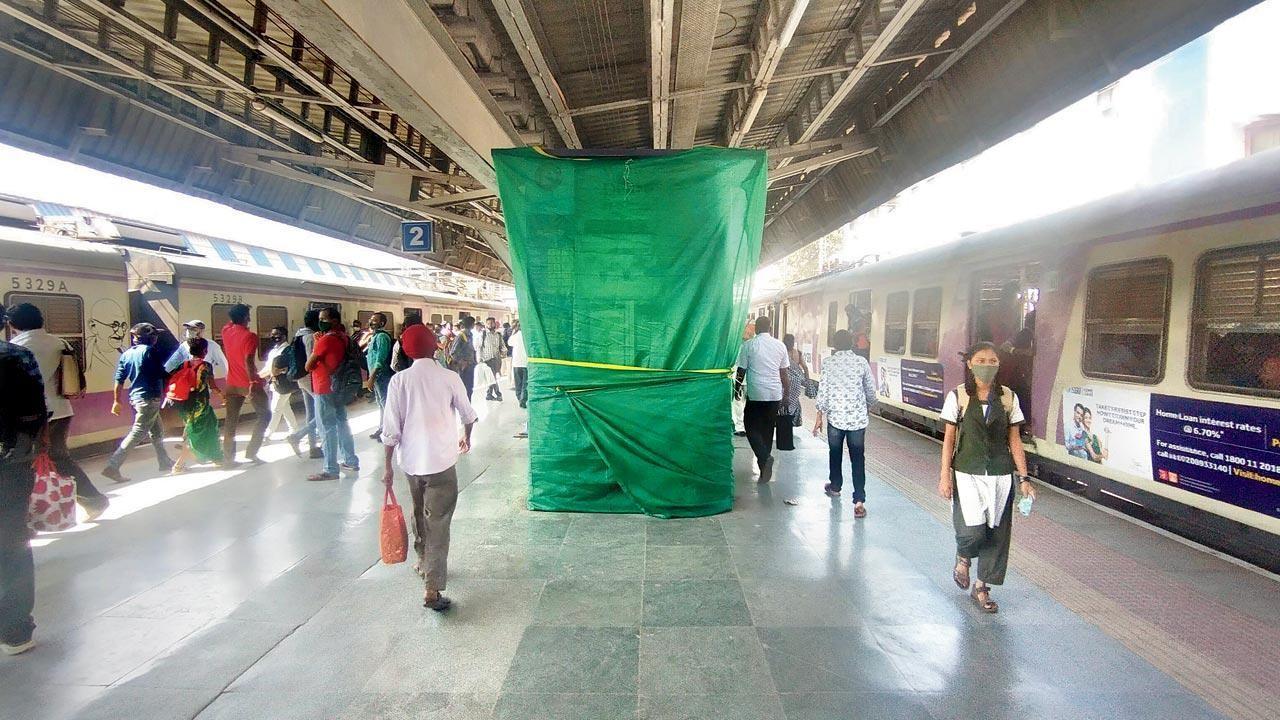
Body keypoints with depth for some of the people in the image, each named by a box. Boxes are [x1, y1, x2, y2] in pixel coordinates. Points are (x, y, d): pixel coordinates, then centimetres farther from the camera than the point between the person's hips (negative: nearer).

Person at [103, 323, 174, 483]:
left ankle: (165, 462, 27)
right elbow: (161, 374, -9)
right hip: (150, 398, -8)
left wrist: (116, 401, 12)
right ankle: (112, 466, -12)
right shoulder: (150, 351, -9)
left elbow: (119, 380, 7)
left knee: (157, 432, 18)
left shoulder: (126, 354, 9)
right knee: (137, 433, -7)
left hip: (135, 397, 8)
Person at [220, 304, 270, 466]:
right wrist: (252, 382, -28)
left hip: (232, 384, 6)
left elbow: (230, 322, 31)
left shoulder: (226, 331, 4)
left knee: (231, 420, 10)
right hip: (249, 383, -6)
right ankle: (251, 451, 0)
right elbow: (248, 360, -25)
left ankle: (228, 456, 11)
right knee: (264, 414, 8)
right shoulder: (250, 336, -15)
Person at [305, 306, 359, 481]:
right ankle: (351, 461, 23)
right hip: (338, 386, 9)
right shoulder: (344, 337, 8)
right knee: (341, 423, 16)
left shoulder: (326, 339, -19)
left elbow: (308, 366, -17)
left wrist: (315, 345, -6)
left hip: (325, 389, -9)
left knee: (327, 428, -4)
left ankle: (331, 470, 0)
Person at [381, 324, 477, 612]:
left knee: (420, 514, 24)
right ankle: (432, 588, -6)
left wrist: (387, 465, 4)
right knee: (438, 523, 0)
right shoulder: (449, 378, -6)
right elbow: (468, 415, 7)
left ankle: (424, 562, 44)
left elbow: (391, 429, -6)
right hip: (441, 460, -3)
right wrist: (466, 437, 27)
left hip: (411, 461, 3)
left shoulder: (399, 380, -4)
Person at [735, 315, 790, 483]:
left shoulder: (748, 345, -4)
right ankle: (765, 464, 19)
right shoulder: (780, 345, 5)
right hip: (775, 394, 4)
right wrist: (786, 395, 19)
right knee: (768, 428, 14)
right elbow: (784, 373, 9)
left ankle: (764, 457, -14)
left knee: (752, 427, 7)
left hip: (755, 394, -4)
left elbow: (741, 370, -2)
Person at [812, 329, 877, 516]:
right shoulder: (862, 362, -1)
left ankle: (835, 487, 38)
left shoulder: (828, 363, -4)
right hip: (858, 417, 0)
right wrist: (868, 406, 24)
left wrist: (819, 417, 1)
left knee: (835, 453, 20)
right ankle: (859, 501, -7)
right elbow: (871, 390, 5)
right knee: (858, 458, 1)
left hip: (835, 416, 0)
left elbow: (823, 390, -6)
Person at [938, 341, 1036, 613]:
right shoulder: (958, 396, -4)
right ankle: (963, 559, 23)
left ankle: (981, 586, 24)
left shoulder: (1008, 397, 2)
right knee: (973, 530, -12)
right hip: (967, 474, -2)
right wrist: (945, 475, -5)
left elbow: (1014, 440, 5)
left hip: (1000, 476, 3)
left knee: (996, 533, 6)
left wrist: (1023, 478, 1)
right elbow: (949, 438, -1)